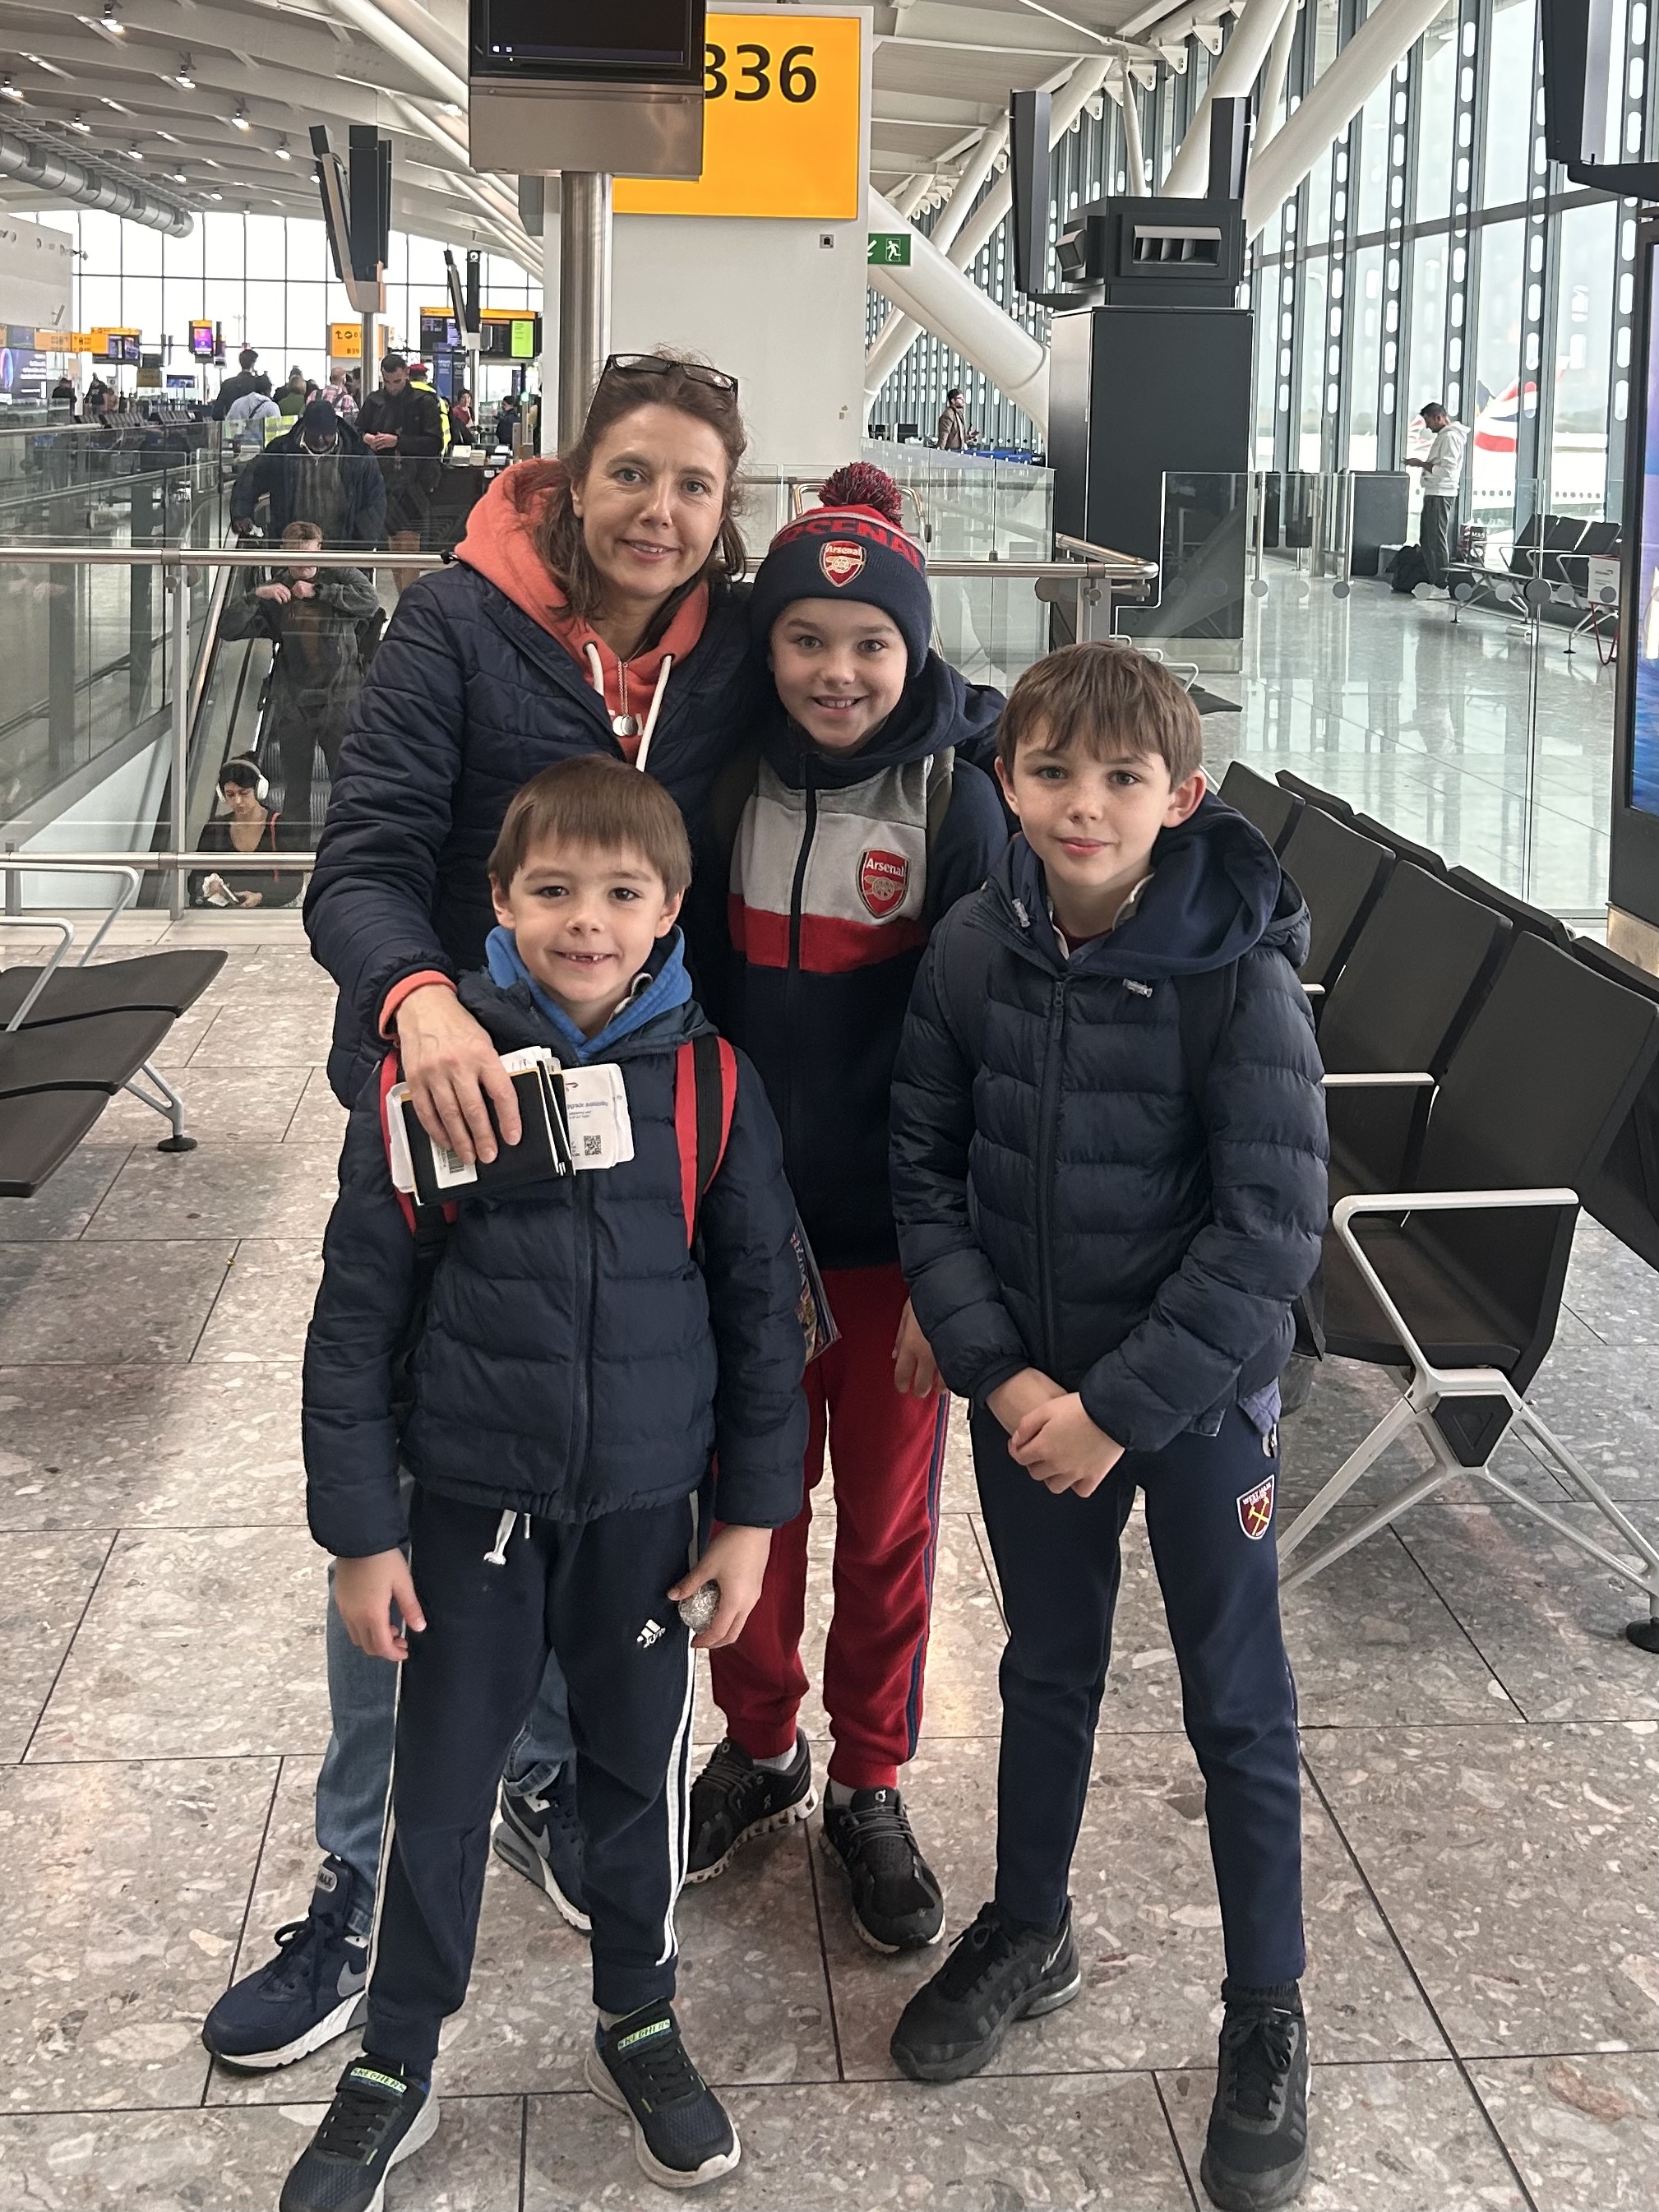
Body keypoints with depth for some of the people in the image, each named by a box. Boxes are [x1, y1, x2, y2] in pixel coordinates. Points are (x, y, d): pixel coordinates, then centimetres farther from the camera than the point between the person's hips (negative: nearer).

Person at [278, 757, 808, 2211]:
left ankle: (640, 2025, 38)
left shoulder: (712, 1086, -7)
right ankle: (395, 2067, 29)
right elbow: (356, 1312, -6)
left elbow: (761, 1310, 1)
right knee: (442, 1784, 11)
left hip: (651, 1506, 1)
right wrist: (360, 1528, -6)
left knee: (640, 1768, 16)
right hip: (472, 1503, -1)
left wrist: (753, 1513, 1)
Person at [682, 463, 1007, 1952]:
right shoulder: (731, 784, -1)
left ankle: (869, 1790, 30)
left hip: (897, 1237, -3)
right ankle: (761, 1750, 37)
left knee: (890, 1524, 11)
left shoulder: (958, 802, -11)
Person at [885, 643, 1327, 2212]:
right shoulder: (973, 952, -9)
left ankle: (1266, 2020, 25)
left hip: (1200, 1391, -3)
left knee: (1236, 1701, 8)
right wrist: (1000, 1374, -11)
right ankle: (1027, 1934, 41)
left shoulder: (1237, 972, -19)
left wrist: (1116, 1407, -18)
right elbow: (925, 1171, -2)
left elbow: (1269, 1230, -18)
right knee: (1047, 1667, 20)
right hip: (1028, 1388, 3)